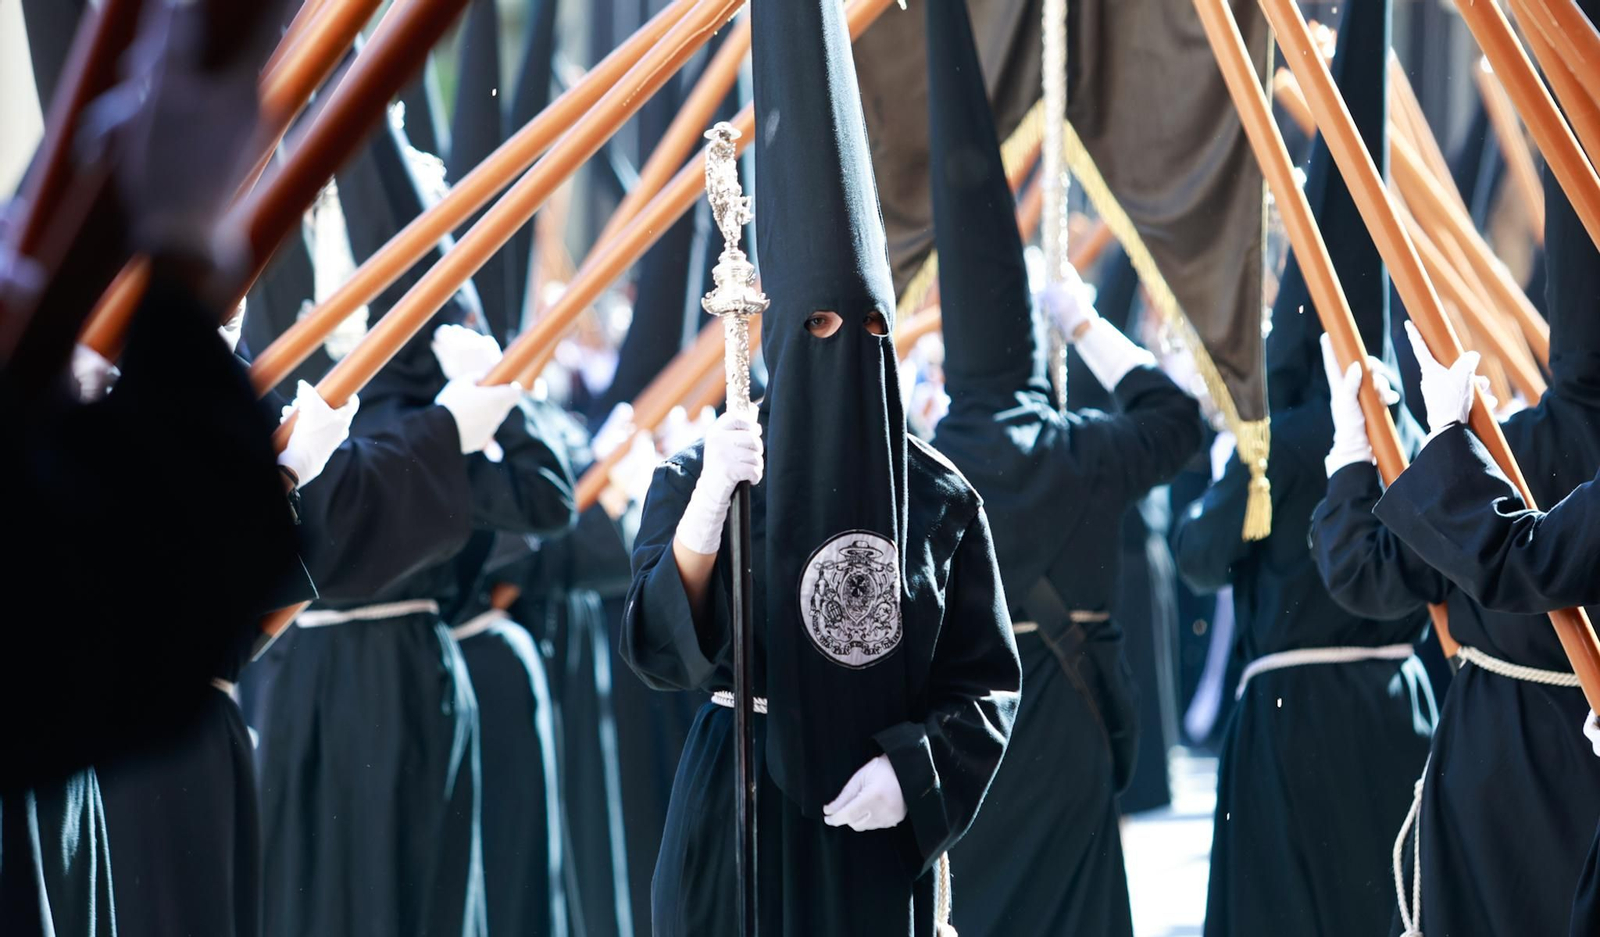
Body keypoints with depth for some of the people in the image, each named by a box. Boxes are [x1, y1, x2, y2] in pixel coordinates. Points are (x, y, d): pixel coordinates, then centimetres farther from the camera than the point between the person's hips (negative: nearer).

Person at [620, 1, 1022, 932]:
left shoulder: (941, 498, 2)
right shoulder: (701, 476, -2)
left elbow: (988, 678, 4)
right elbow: (658, 651, -11)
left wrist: (910, 767, -14)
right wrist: (708, 505, -24)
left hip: (883, 830, 1)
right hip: (739, 817, -1)